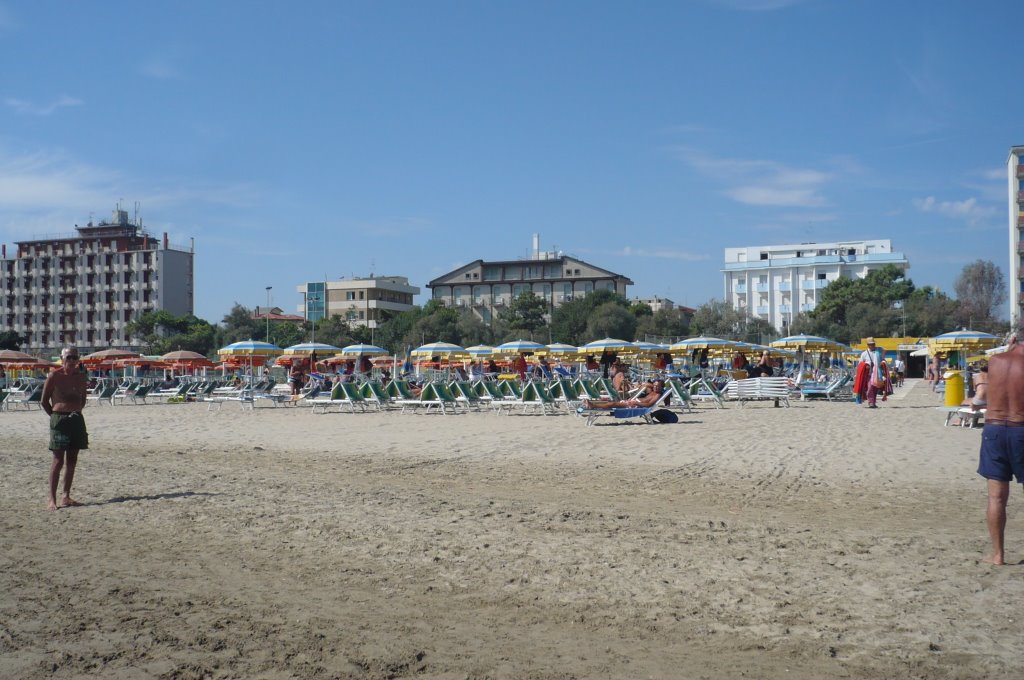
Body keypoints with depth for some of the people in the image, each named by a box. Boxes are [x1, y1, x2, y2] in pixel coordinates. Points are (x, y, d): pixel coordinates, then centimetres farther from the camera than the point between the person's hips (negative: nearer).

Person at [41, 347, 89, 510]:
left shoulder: (81, 377, 8)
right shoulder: (54, 377, -6)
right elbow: (44, 401, 0)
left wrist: (77, 411, 8)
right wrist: (55, 416, 0)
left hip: (77, 419, 5)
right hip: (59, 420, -5)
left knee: (72, 460, 7)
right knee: (58, 460, -5)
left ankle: (66, 496, 14)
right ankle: (52, 498, 1)